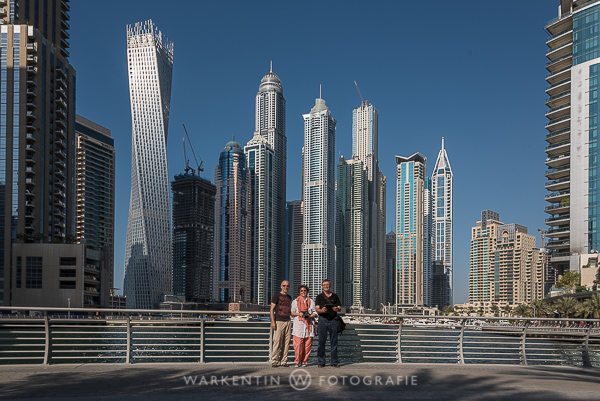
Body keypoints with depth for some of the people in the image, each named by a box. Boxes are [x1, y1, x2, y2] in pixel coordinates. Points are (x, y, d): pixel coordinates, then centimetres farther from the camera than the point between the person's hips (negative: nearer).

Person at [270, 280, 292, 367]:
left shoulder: (289, 297, 18)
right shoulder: (277, 296, 1)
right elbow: (272, 309, -3)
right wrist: (273, 322, -11)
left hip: (288, 321, 5)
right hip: (279, 321, -5)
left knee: (286, 342, 2)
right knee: (277, 342, -8)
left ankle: (283, 361, 7)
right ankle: (274, 361, -2)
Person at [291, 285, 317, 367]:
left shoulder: (311, 301, 19)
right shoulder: (295, 301, 15)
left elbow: (315, 313, 15)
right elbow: (292, 312, 11)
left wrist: (310, 316, -5)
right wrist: (298, 314, -8)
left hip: (309, 324, 2)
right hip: (298, 324, -2)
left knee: (308, 344, -3)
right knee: (298, 344, -10)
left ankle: (304, 361, 6)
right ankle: (298, 361, -1)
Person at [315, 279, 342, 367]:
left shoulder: (335, 296, 15)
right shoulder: (319, 297, 10)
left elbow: (340, 308, 9)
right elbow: (317, 309, 0)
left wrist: (337, 309, -15)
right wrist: (322, 310, -23)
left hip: (333, 320, 1)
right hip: (323, 319, -1)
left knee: (334, 342, 2)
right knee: (321, 341, -1)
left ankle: (334, 362, 7)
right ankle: (321, 362, 6)